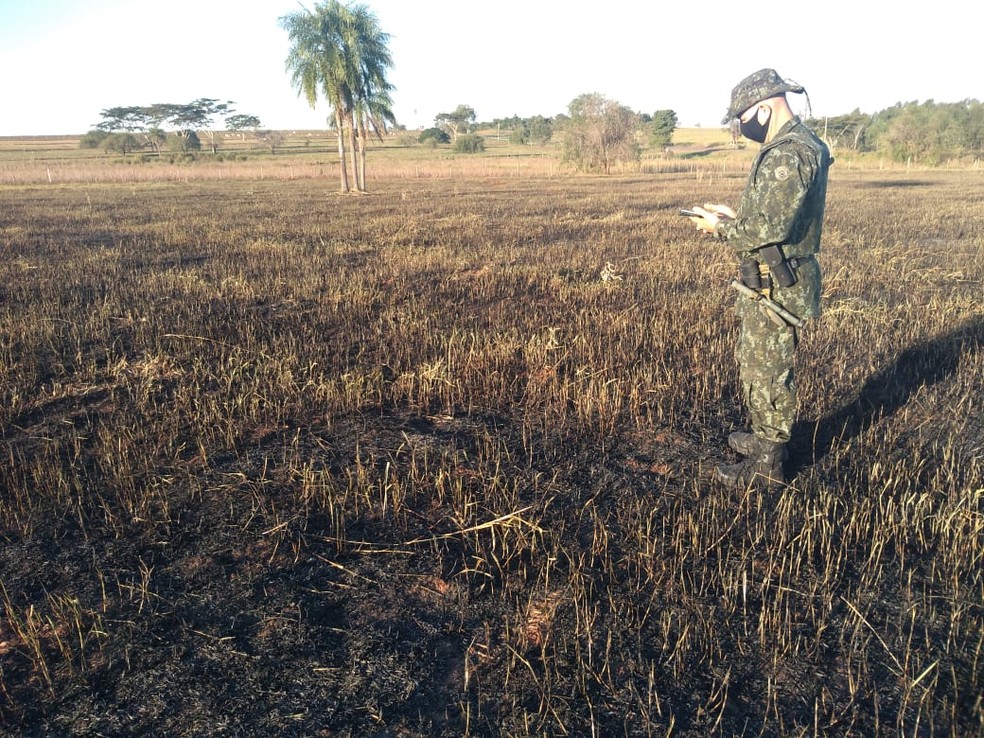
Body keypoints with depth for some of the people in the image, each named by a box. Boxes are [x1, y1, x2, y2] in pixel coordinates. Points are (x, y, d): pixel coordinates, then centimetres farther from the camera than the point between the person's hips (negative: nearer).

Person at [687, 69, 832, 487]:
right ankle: (765, 436, 37)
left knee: (767, 372, 0)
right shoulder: (788, 147, 13)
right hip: (768, 280, 10)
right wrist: (733, 216, 8)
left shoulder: (790, 154, -20)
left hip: (775, 285, -10)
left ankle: (767, 464, 13)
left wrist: (720, 227, -12)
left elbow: (771, 226, -26)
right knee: (753, 362, 21)